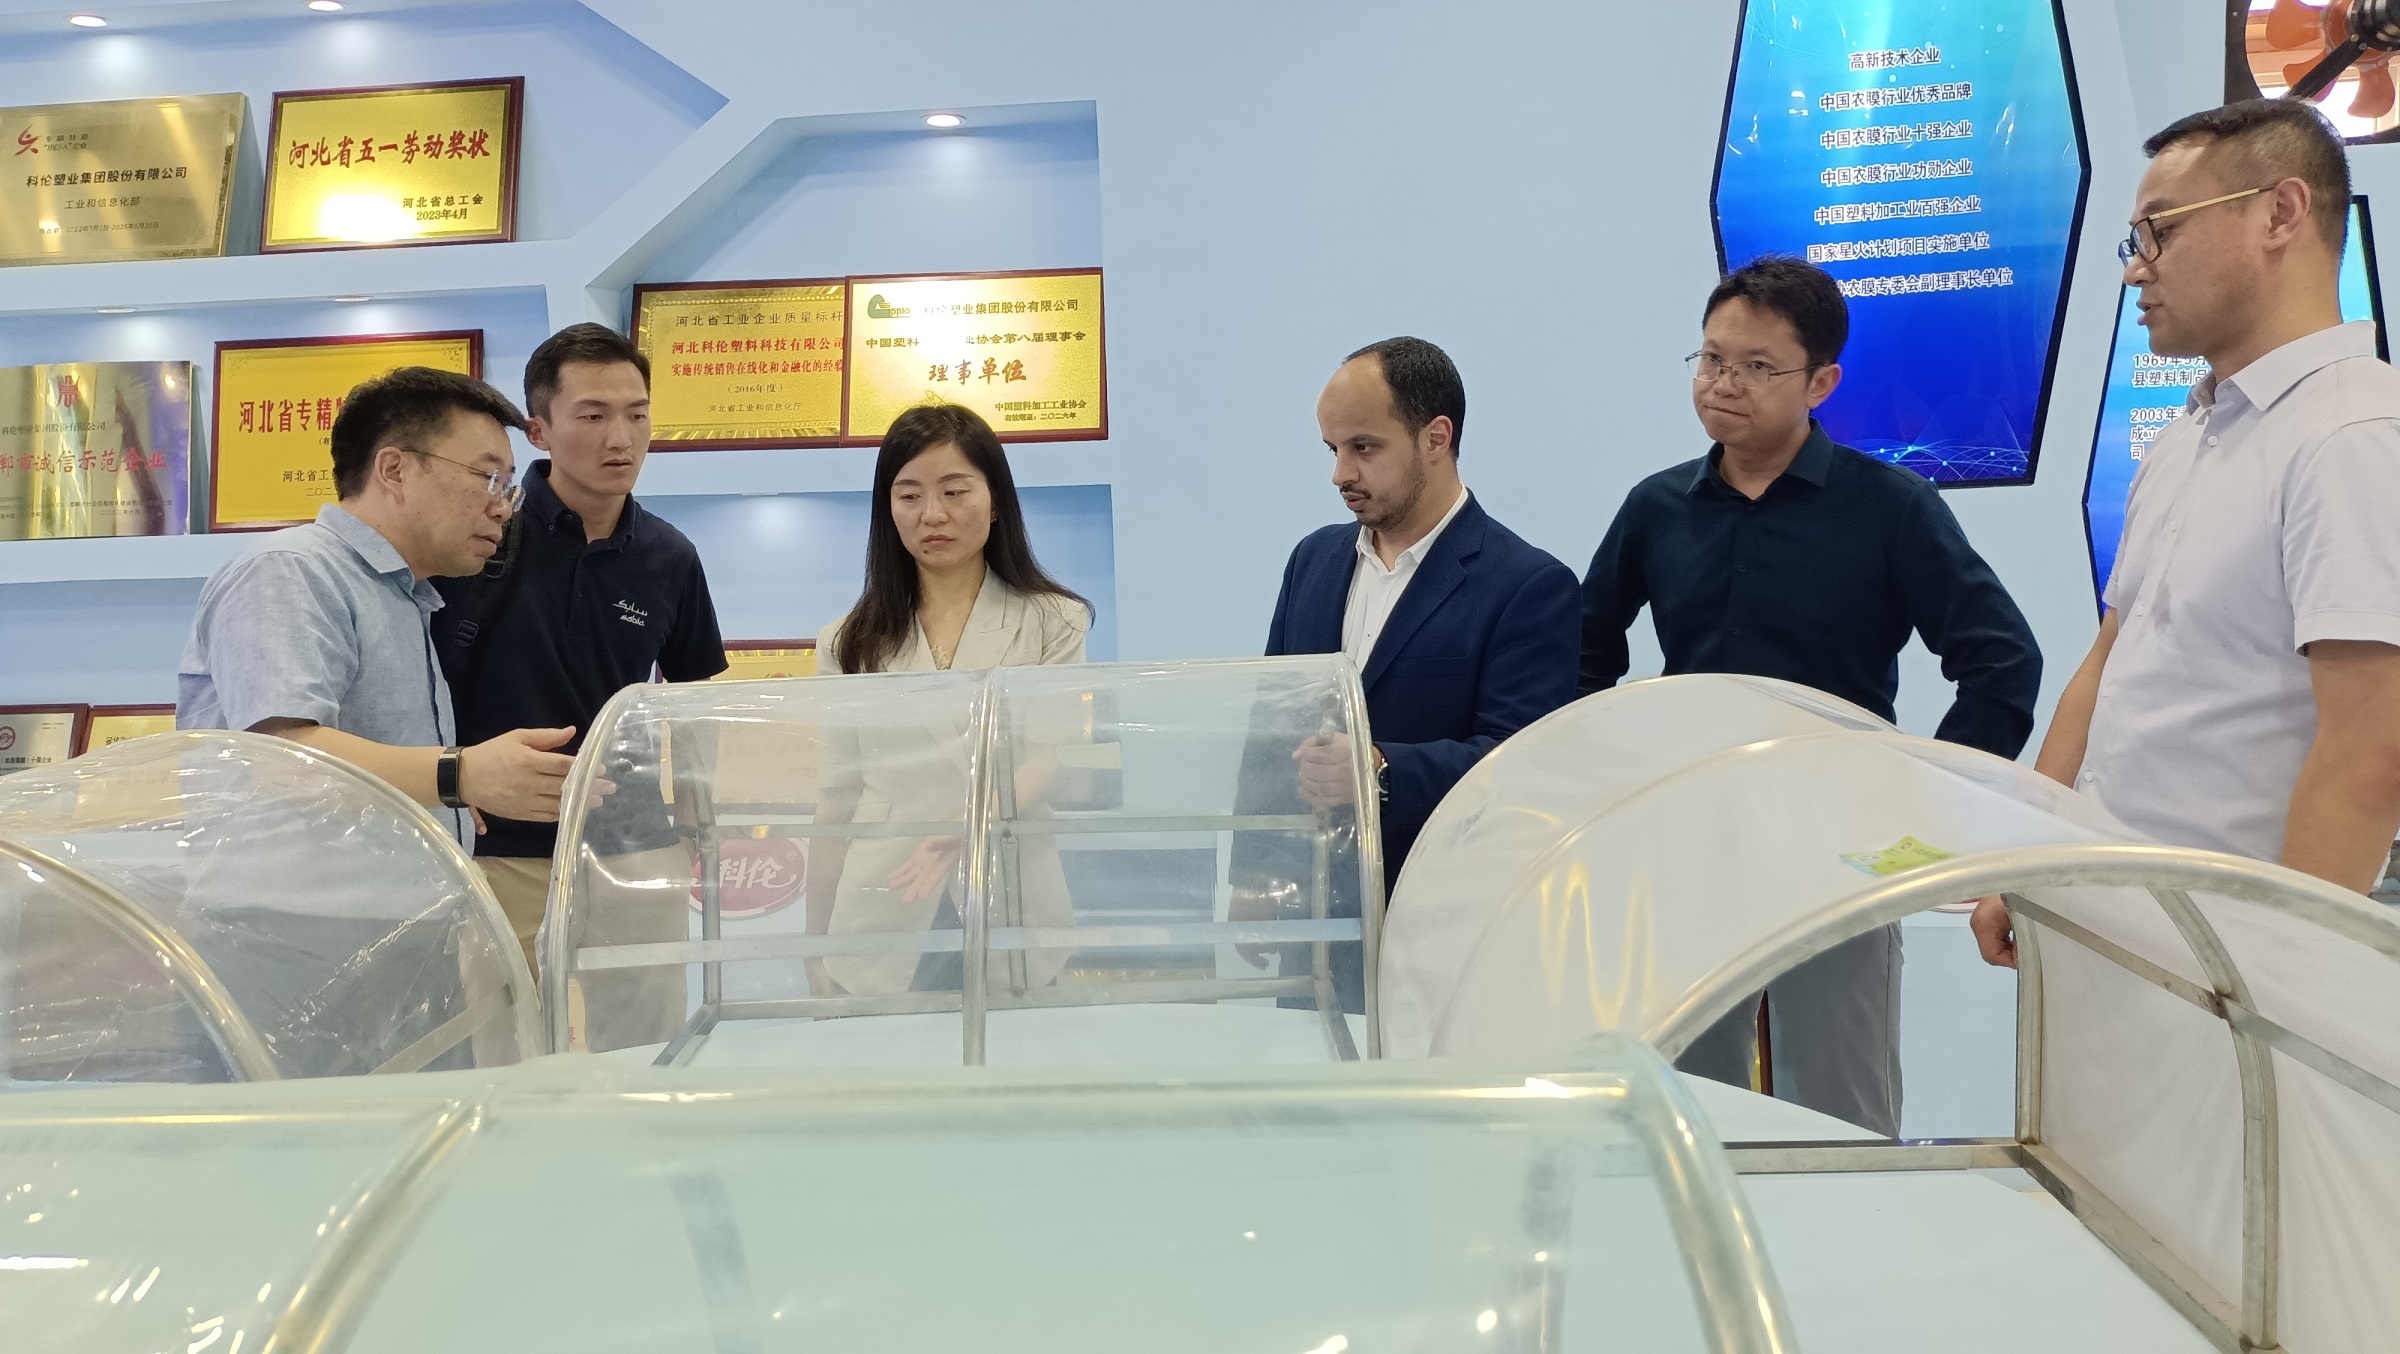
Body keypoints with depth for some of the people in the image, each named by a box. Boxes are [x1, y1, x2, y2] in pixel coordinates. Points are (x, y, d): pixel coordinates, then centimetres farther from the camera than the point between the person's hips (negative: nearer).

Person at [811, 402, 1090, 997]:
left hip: (1011, 917, -1)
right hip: (880, 925, 2)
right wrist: (816, 946, 10)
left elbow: (1048, 761, -9)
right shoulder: (851, 643, 9)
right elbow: (836, 796, 10)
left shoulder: (1052, 623, 3)